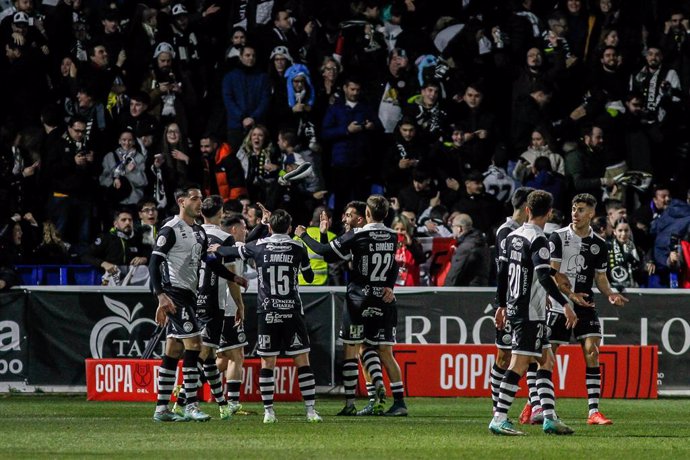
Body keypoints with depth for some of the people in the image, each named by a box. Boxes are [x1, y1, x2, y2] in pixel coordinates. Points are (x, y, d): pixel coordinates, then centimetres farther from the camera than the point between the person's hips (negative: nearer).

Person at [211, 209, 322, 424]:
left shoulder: (259, 246, 2)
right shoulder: (297, 247, 0)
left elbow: (234, 252, 18)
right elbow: (309, 277, 12)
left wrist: (217, 249, 39)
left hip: (267, 313, 1)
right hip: (292, 312, -1)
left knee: (267, 362, 5)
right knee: (302, 361, 1)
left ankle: (269, 411, 2)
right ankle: (311, 410, -3)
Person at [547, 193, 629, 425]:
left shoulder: (598, 245, 7)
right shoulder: (558, 237, -4)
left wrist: (610, 294, -5)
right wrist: (570, 294, -24)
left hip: (585, 305, 2)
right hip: (558, 304, -2)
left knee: (592, 351, -12)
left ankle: (594, 411, -12)